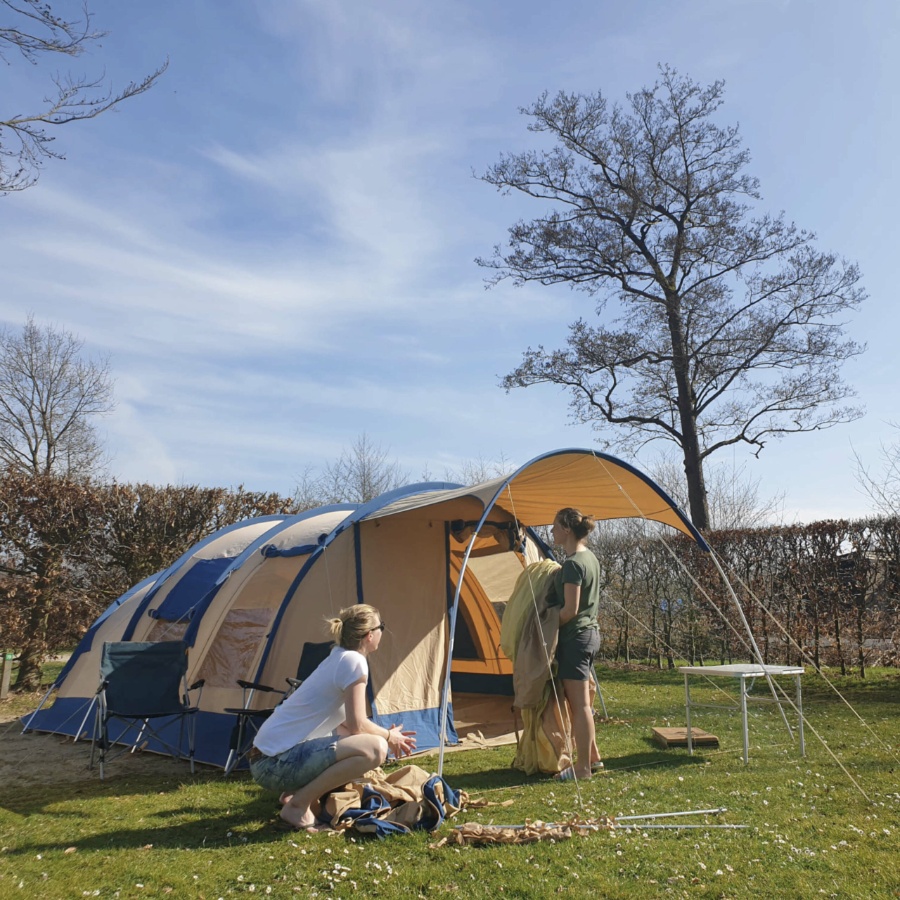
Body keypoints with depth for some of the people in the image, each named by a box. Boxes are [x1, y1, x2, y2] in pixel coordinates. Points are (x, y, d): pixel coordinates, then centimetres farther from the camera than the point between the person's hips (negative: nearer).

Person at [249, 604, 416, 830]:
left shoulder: (337, 659, 14)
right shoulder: (353, 661, -13)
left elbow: (345, 725, 21)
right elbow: (357, 726, -14)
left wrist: (387, 734, 17)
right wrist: (389, 736, 5)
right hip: (277, 763, -10)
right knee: (375, 748, -20)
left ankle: (293, 793, 14)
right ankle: (298, 805, -9)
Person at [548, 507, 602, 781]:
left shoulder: (572, 564, -18)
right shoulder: (590, 558, 11)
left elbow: (570, 609, -20)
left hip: (575, 636, -10)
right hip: (590, 632, 10)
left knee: (579, 704, -2)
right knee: (581, 703, 18)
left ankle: (582, 767, 7)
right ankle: (592, 757, 27)